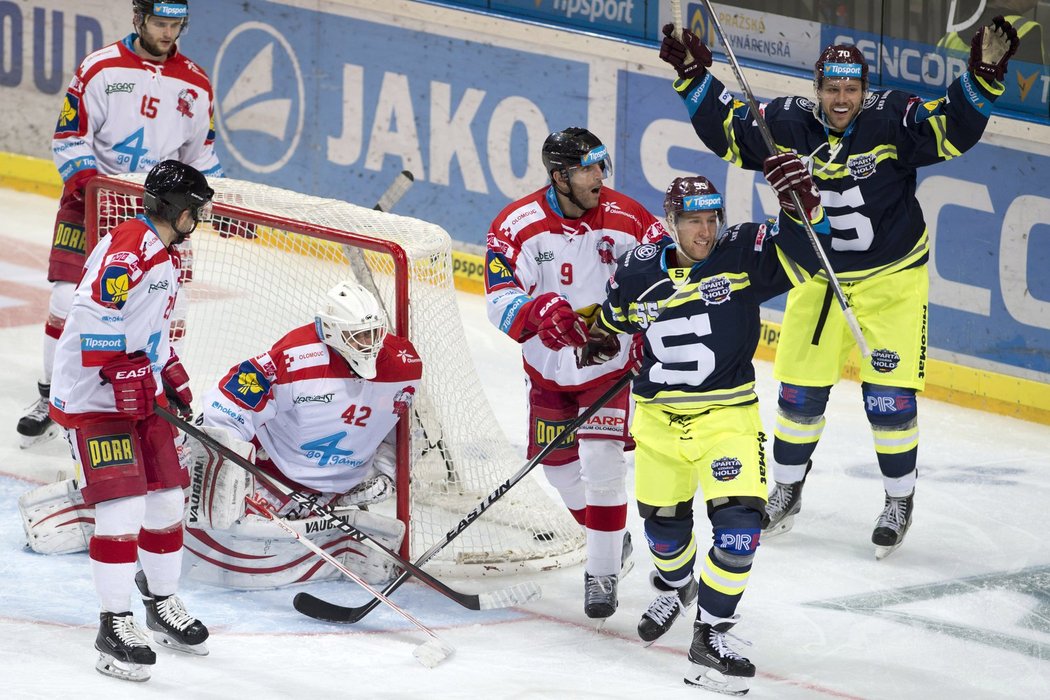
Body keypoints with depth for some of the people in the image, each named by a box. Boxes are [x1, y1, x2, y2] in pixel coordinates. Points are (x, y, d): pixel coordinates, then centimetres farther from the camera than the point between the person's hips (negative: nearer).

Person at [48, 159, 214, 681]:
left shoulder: (159, 257, 16)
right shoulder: (128, 247, -20)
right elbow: (93, 310, -29)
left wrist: (171, 375, 21)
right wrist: (123, 372, -28)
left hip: (140, 397, 10)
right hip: (93, 401, -10)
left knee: (166, 498, 12)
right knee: (122, 506, -15)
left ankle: (163, 604, 30)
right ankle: (115, 626, -10)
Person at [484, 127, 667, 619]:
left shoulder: (625, 219, -12)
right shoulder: (517, 226, -14)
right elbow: (501, 301, -19)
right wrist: (539, 313, -40)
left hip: (609, 362, -2)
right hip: (548, 368, 2)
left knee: (600, 462, -15)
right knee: (560, 466, 11)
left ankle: (603, 572, -3)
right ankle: (613, 541, 37)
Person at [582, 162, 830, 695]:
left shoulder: (743, 254, -12)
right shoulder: (638, 271, -6)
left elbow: (805, 254, -22)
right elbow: (615, 315, 14)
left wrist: (803, 205, -35)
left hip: (726, 415, -2)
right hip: (658, 415, 2)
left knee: (739, 521, -17)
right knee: (663, 519, 18)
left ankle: (709, 638, -4)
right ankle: (675, 588, 53)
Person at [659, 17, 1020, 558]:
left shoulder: (892, 120, -17)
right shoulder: (789, 125, -10)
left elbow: (955, 130, -22)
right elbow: (727, 132, -1)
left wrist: (984, 74, -35)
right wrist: (695, 78, -9)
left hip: (891, 280, -3)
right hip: (816, 281, 3)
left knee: (890, 395, -3)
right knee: (800, 390, 10)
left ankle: (899, 501, 15)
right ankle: (787, 488, 32)